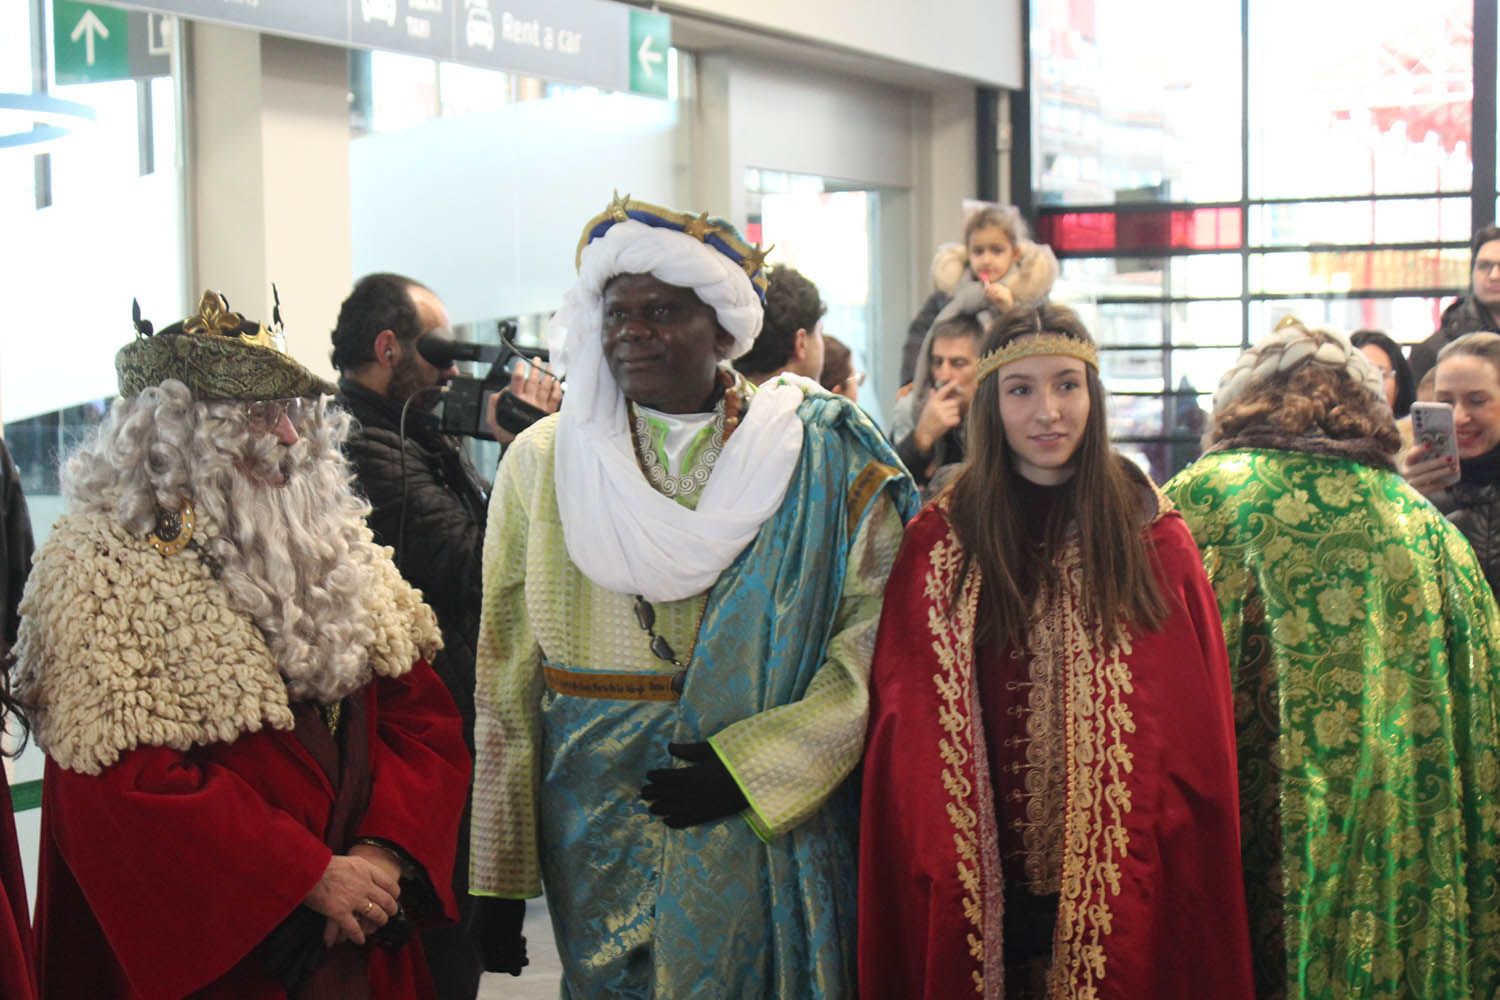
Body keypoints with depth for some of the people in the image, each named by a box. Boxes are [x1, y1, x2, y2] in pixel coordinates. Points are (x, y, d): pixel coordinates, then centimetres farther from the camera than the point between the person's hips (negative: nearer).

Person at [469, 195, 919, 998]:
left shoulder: (821, 455, -2)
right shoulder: (543, 463, 4)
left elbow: (880, 630, -9)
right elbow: (506, 674, 3)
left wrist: (752, 765, -17)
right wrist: (498, 879, 2)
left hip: (768, 825, -1)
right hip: (598, 830, 2)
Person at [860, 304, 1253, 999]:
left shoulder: (1155, 540, 0)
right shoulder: (938, 543, 1)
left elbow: (1195, 732, 1)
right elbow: (907, 725, 0)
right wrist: (932, 858, -7)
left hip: (1119, 878, 0)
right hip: (980, 879, 0)